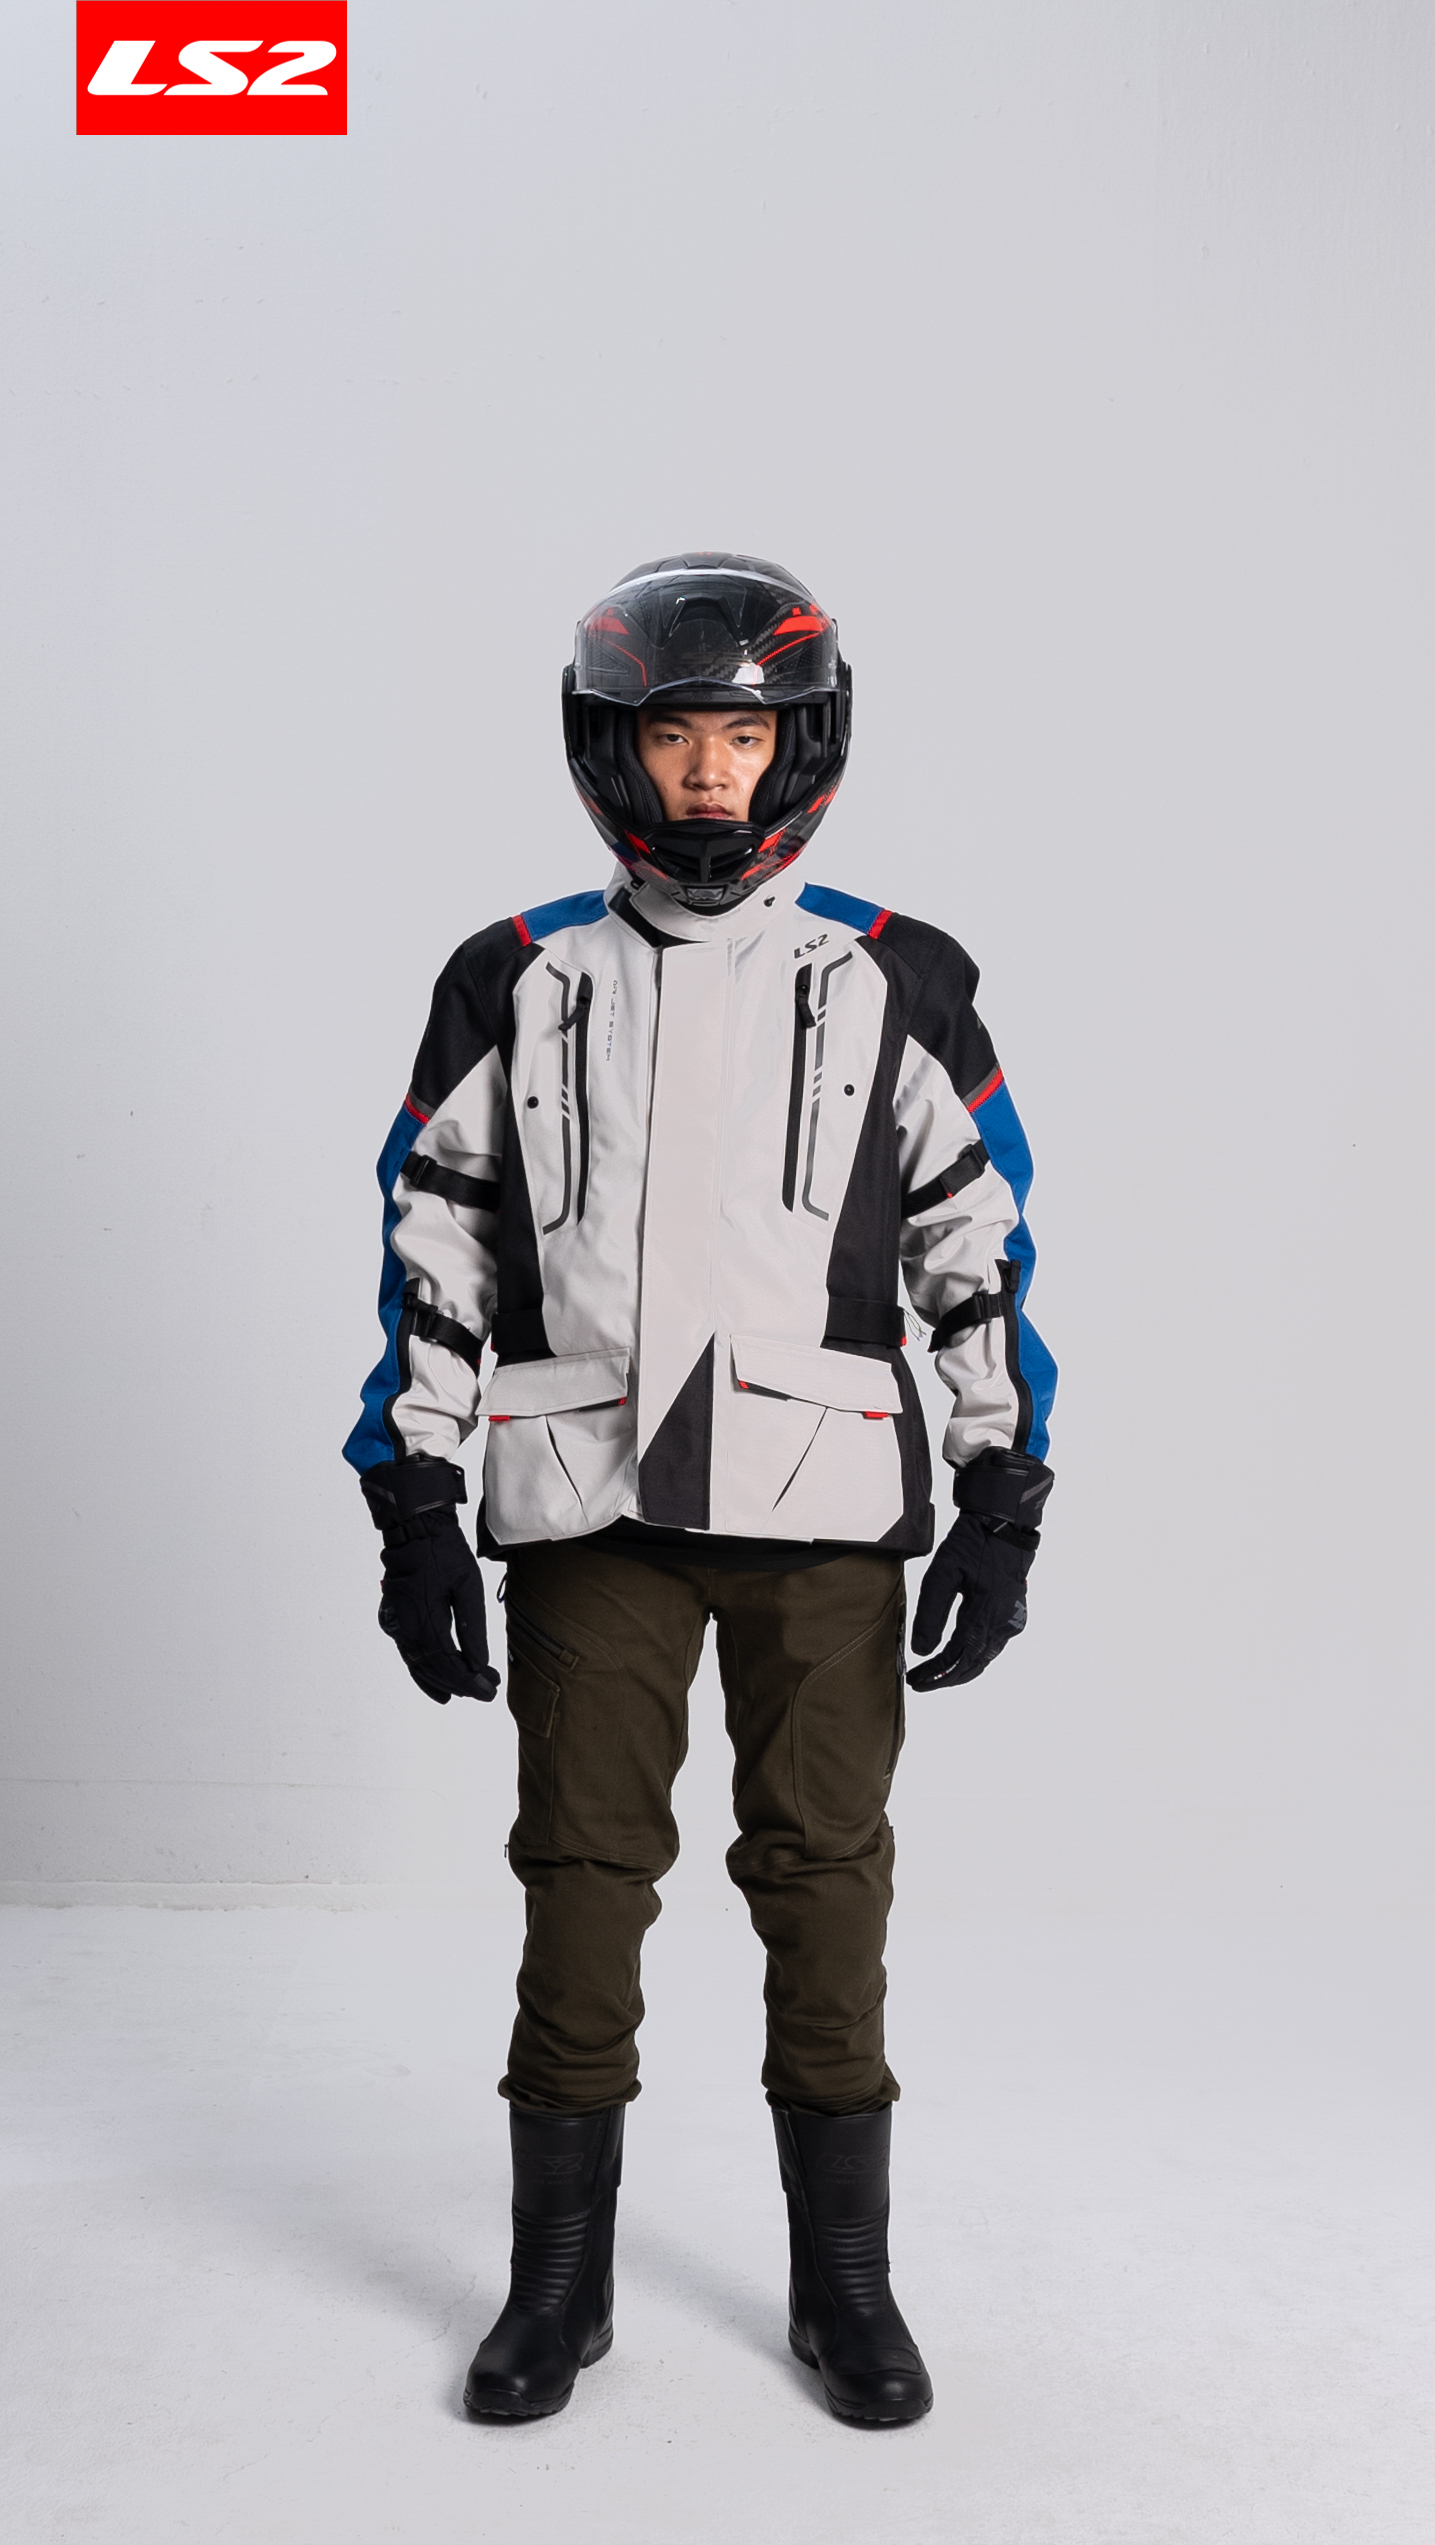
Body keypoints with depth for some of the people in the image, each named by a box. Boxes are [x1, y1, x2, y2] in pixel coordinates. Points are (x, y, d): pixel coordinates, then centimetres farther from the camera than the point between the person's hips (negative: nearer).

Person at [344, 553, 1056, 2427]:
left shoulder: (898, 985, 4)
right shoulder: (513, 983, 6)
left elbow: (988, 1254, 4)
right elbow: (430, 1253, 6)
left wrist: (1005, 1513, -2)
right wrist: (414, 1513, 1)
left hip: (826, 1505, 0)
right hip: (587, 1502, 1)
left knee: (826, 1880, 6)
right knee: (582, 1877, 6)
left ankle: (846, 2285, 23)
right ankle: (560, 2284, 23)